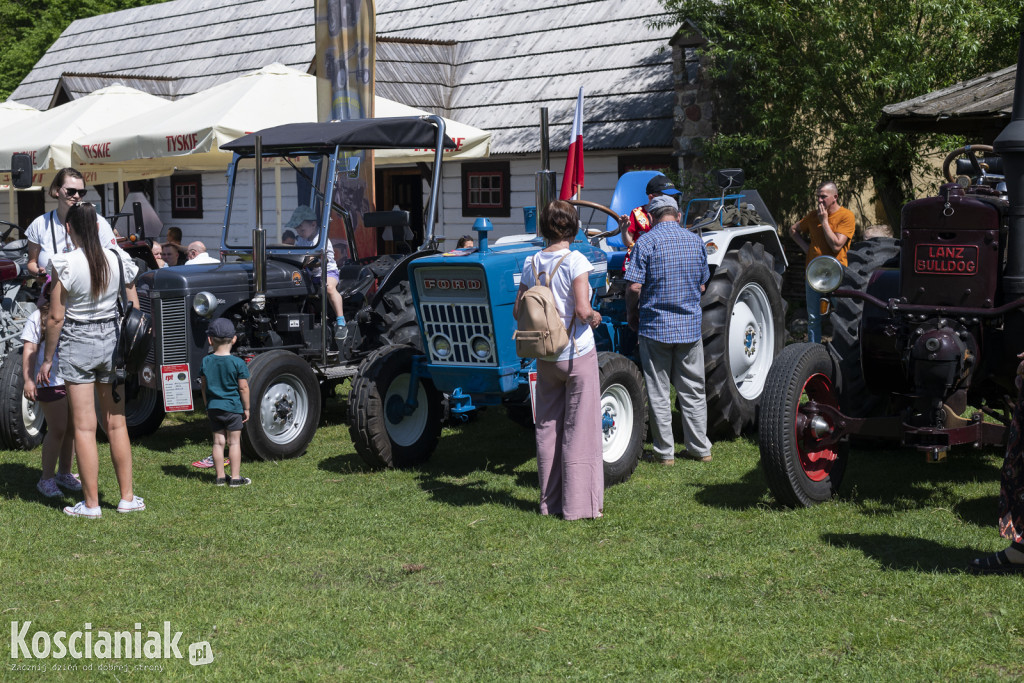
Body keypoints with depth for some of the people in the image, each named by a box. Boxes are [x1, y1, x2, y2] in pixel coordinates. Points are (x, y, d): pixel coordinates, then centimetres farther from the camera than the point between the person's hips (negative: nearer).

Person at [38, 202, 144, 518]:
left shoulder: (64, 265, -13)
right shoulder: (118, 259, -1)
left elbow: (55, 318, -11)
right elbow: (134, 310, 5)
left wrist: (47, 359, 0)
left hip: (77, 342, -4)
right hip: (112, 339, 4)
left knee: (84, 427, 1)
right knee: (116, 423, 12)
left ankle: (91, 503, 5)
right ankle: (127, 498, 16)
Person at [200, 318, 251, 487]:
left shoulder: (206, 362, 0)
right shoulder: (238, 363, -11)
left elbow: (204, 386, 6)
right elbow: (243, 388, -10)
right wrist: (246, 408, 1)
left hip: (213, 408, 4)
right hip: (233, 407, -3)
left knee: (218, 442, 10)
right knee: (234, 442, 3)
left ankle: (220, 477, 14)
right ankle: (235, 478, 6)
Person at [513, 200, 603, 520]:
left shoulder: (532, 264, 1)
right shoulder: (576, 261, -14)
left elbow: (518, 311, 4)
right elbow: (582, 310, -23)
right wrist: (594, 317, -2)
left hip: (545, 357, 5)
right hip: (578, 354, -5)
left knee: (548, 427, 13)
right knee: (579, 429, 3)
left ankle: (550, 502, 20)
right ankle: (579, 504, 6)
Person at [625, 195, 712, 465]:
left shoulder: (646, 242, -9)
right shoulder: (695, 241, 5)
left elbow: (635, 287, -14)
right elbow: (702, 285, 12)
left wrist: (631, 313, 3)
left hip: (655, 326, -4)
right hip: (690, 326, 4)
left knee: (659, 393, 4)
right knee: (693, 391, 13)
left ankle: (664, 451, 8)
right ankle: (700, 448, 18)